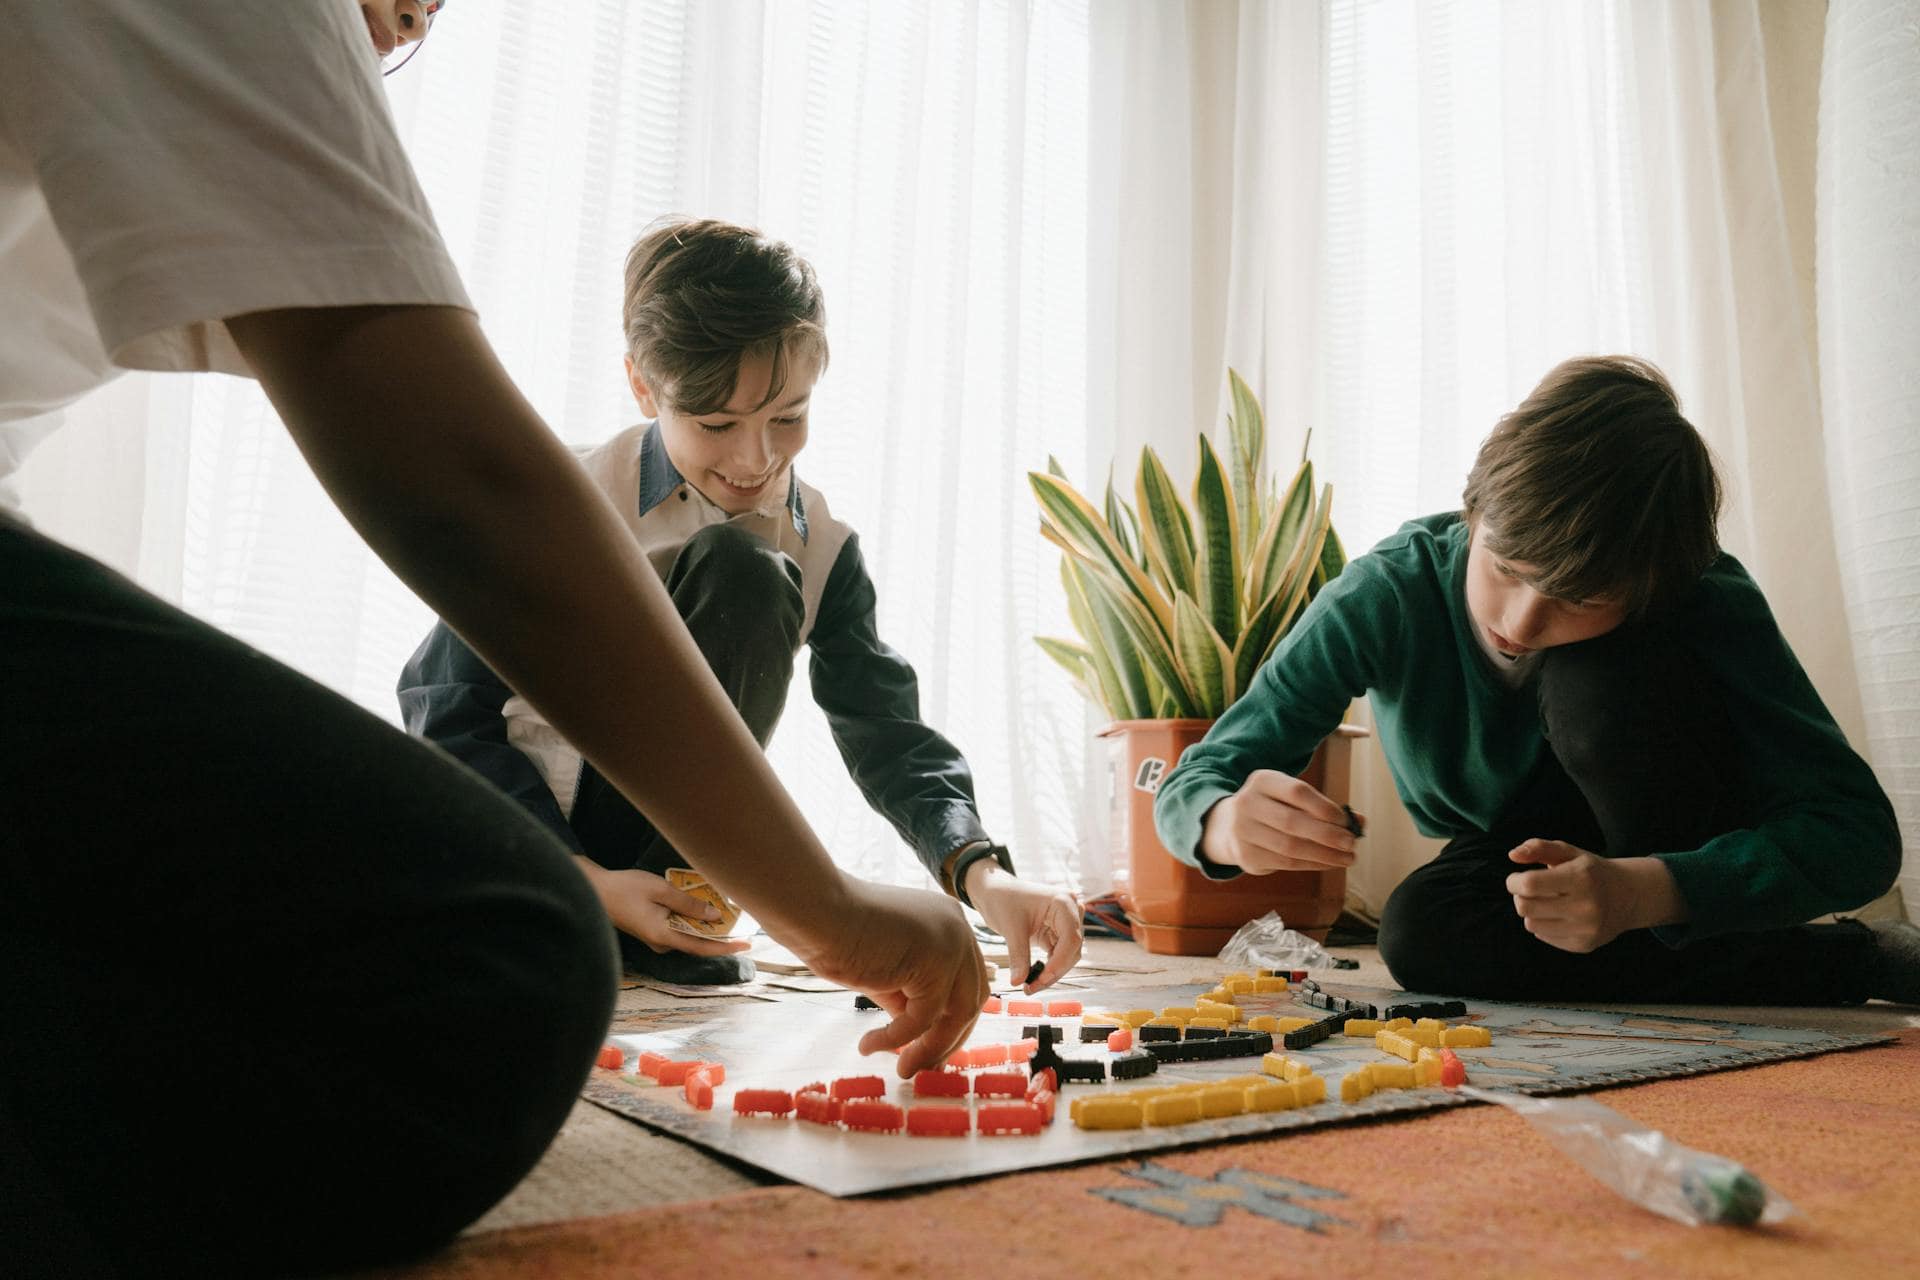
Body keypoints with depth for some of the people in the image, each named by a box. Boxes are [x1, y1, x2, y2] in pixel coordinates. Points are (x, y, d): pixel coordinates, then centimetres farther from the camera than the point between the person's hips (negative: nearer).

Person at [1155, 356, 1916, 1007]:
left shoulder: (1707, 605, -29)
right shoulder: (1388, 594, -27)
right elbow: (1192, 786, -24)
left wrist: (1645, 892, -49)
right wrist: (1231, 824, -50)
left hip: (1688, 870, -3)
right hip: (1515, 864, 3)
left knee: (1603, 680, -33)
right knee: (1418, 933, -33)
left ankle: (1711, 963, -12)